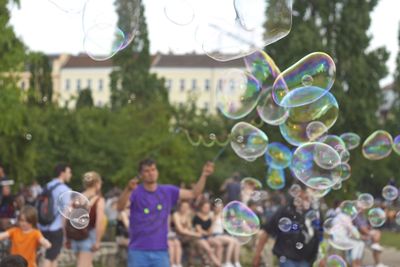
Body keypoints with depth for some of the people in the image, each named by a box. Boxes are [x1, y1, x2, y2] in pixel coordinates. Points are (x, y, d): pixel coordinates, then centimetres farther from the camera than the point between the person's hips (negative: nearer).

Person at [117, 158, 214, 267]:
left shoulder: (167, 192, 6)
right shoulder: (135, 193, -5)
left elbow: (193, 193, 5)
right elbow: (120, 206, -24)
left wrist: (204, 175, -10)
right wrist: (128, 189, -44)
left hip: (160, 251, 2)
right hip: (138, 251, -2)